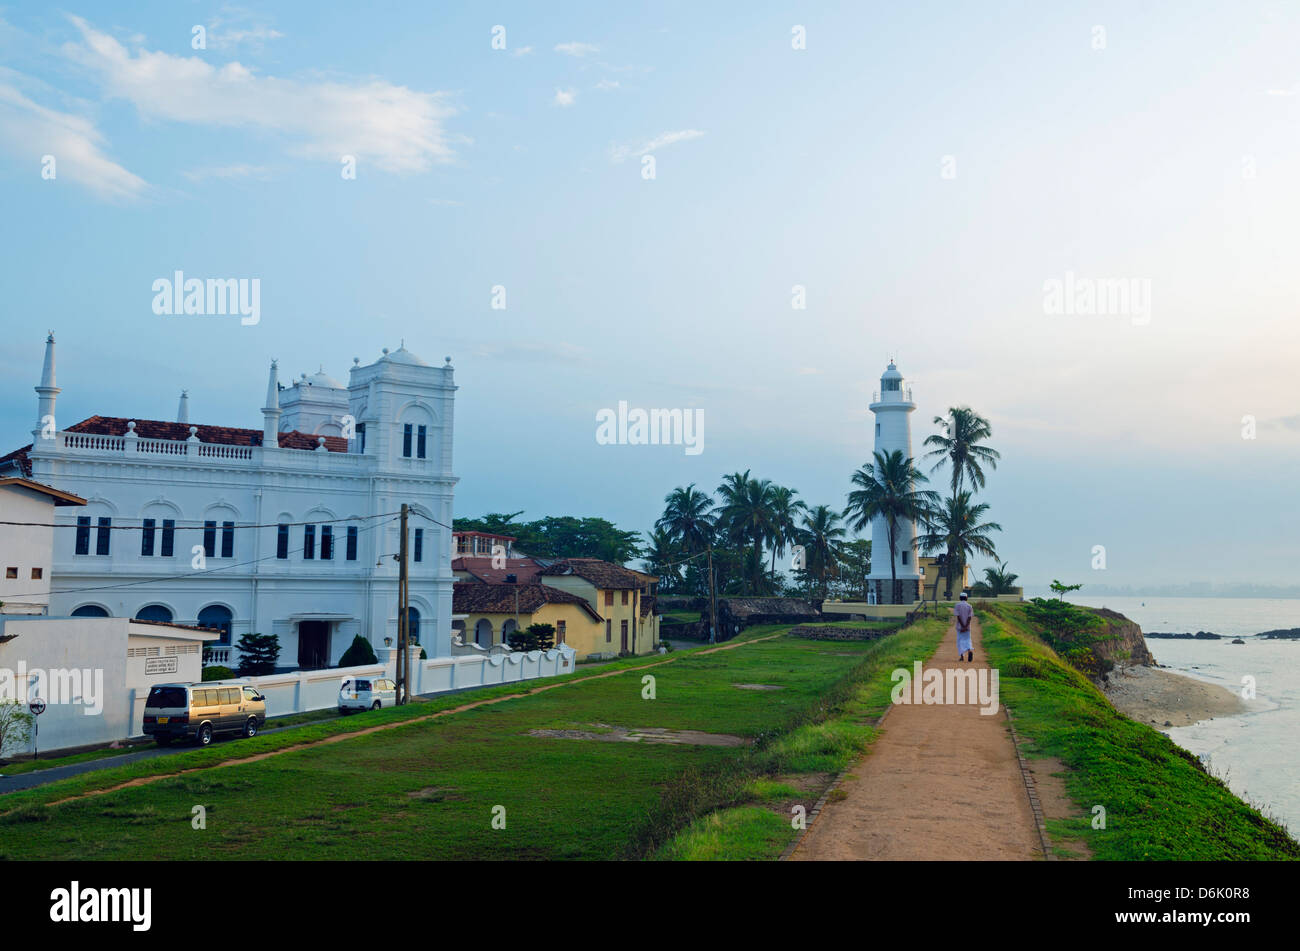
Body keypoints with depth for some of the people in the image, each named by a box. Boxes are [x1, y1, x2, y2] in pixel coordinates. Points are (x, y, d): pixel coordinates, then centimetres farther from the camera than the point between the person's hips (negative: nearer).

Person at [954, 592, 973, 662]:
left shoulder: (958, 605, -3)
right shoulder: (969, 606, 2)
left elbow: (958, 616, -11)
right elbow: (969, 617, -8)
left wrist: (963, 626, -11)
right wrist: (965, 627, -13)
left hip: (960, 627, -1)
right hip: (967, 627, 1)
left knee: (960, 640, 7)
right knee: (967, 639, 8)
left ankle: (961, 656, 1)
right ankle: (969, 651, -20)